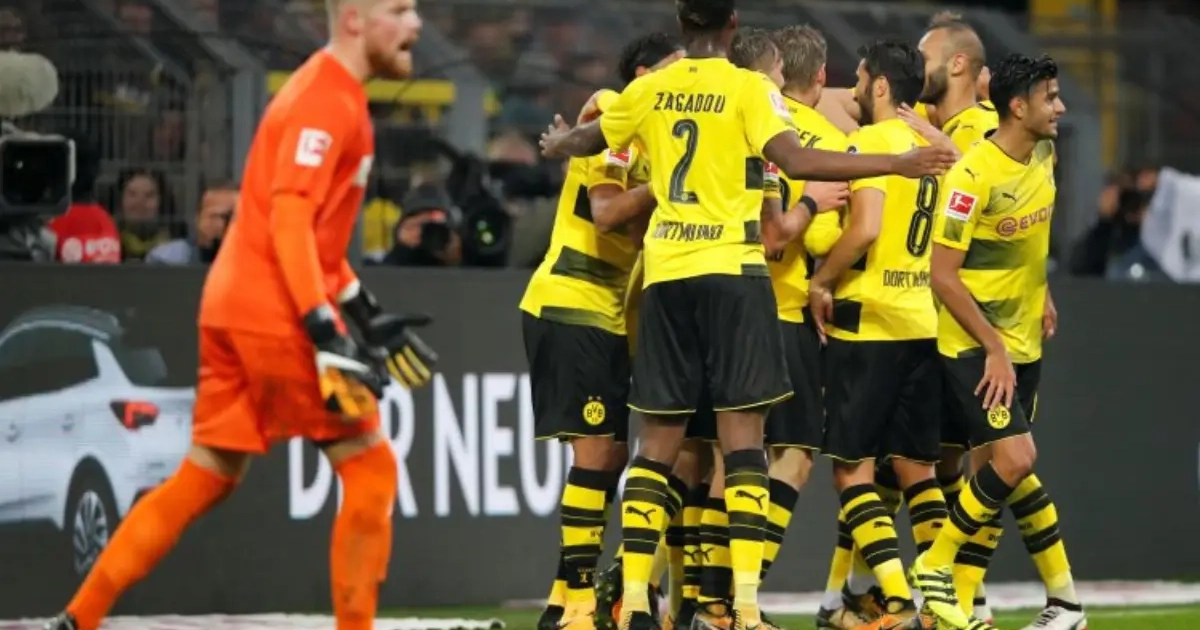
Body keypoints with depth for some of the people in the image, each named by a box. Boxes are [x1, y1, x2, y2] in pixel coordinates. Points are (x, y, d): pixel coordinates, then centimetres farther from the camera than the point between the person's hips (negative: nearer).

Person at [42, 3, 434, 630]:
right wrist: (328, 336, -29)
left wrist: (367, 313, 25)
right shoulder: (327, 98, -12)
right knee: (370, 469, -3)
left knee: (204, 478, 12)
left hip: (230, 307, 10)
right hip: (275, 315, -10)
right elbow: (289, 220, -22)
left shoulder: (329, 91, 19)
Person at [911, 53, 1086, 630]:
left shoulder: (1043, 154, 4)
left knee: (1002, 468, 8)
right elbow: (943, 276, -20)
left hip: (1023, 342, 7)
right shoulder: (973, 176, -21)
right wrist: (995, 349, -20)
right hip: (974, 345, -7)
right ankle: (935, 568, -1)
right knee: (1014, 460, -16)